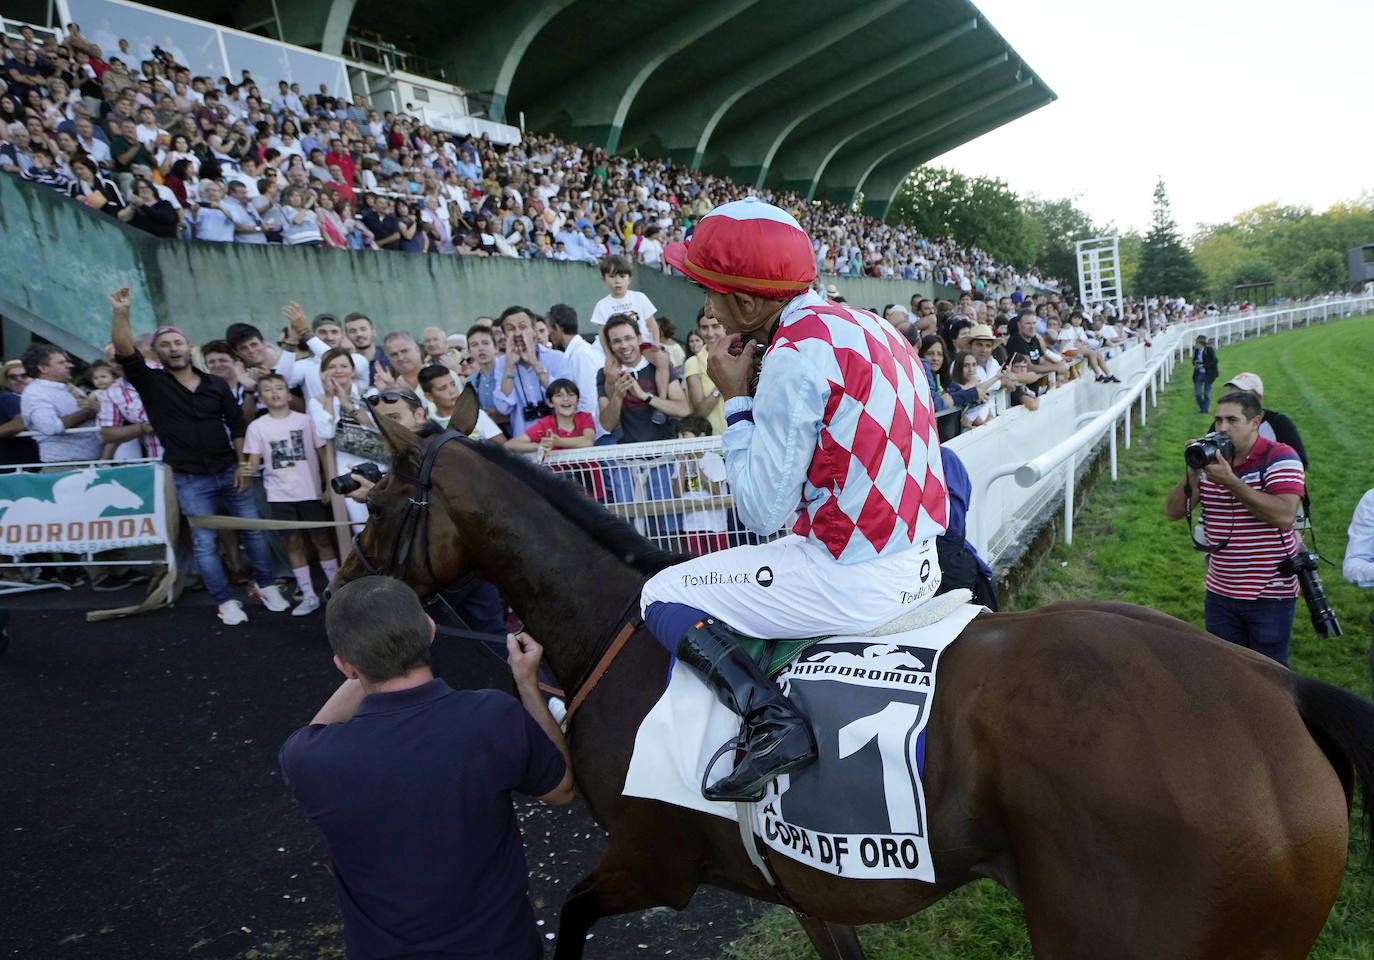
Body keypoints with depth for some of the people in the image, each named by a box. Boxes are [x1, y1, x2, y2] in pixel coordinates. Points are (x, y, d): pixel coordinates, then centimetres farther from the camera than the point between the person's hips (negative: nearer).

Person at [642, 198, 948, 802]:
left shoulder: (796, 355, -19)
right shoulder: (871, 327, 9)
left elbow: (762, 512, -15)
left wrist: (735, 396, -7)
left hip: (853, 581, -9)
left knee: (662, 596, 1)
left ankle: (771, 719, -13)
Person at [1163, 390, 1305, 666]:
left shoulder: (1280, 458, -10)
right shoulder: (1210, 459, 4)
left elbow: (1284, 515, -26)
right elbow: (1172, 512, -2)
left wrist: (1230, 482, -27)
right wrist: (1192, 473, -16)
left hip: (1270, 594, -4)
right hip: (1220, 591, 5)